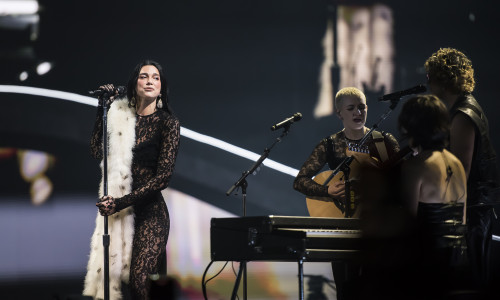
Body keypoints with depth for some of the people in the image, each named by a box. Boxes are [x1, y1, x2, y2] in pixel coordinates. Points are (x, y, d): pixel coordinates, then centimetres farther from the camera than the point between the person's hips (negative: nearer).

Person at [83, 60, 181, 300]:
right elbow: (97, 152, 2)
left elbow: (163, 176, -7)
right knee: (110, 273, -6)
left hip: (149, 211, -4)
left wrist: (121, 203, -12)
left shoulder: (167, 122, -1)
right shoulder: (121, 116, 11)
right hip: (116, 209, 4)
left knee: (139, 279, -21)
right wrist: (103, 108, 3)